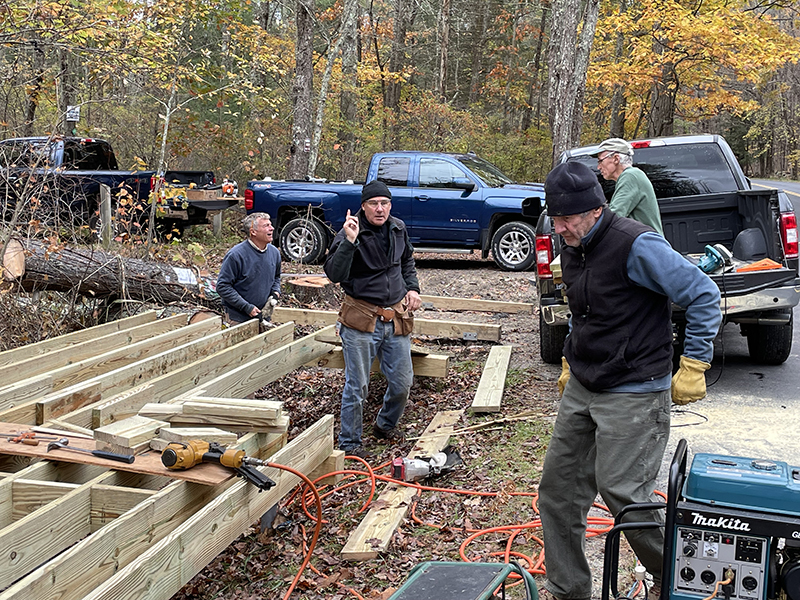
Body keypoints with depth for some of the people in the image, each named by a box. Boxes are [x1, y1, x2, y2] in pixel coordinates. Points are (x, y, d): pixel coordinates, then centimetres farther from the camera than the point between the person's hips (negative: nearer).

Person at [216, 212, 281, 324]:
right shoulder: (236, 255, -18)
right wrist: (246, 307, -20)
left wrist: (276, 292, -1)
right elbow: (222, 286, -17)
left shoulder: (274, 252, 3)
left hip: (264, 315, 5)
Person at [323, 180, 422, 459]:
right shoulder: (350, 233, -12)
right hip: (361, 320, -5)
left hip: (397, 319, 6)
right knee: (357, 386, 1)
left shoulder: (399, 229, 6)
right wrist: (349, 242, -33)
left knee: (402, 382, 12)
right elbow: (334, 274, -24)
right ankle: (350, 443, 17)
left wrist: (412, 287, 12)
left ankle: (385, 425, 39)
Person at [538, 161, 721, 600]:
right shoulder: (573, 249, 8)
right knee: (558, 488, 9)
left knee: (622, 492, -6)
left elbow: (704, 296, -16)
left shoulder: (636, 246, -19)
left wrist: (693, 366, -14)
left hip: (633, 394, -8)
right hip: (580, 389, 9)